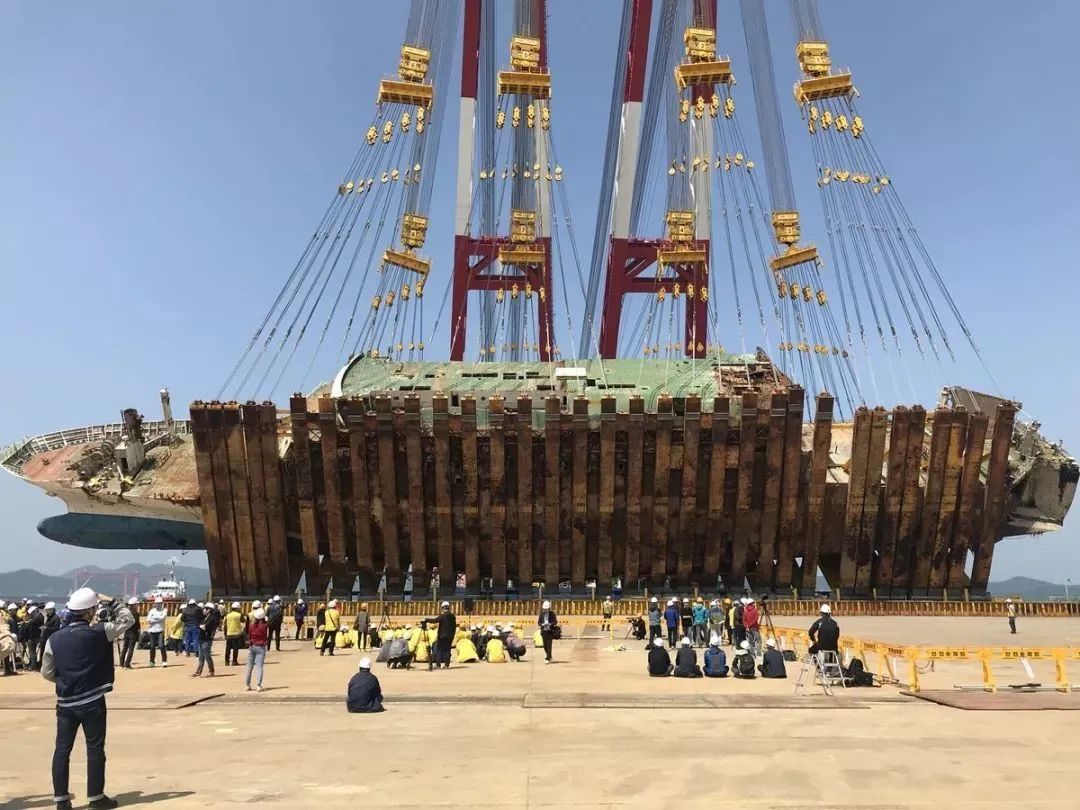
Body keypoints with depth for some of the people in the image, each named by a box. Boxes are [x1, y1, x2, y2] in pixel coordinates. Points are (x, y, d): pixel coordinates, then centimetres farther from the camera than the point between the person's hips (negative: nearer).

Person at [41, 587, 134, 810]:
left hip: (65, 702, 4)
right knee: (95, 749, 5)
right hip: (92, 701, -4)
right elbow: (128, 619, 0)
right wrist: (110, 602, 5)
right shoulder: (98, 632, -12)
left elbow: (47, 673, 6)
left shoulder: (54, 638, 0)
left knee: (62, 750, 10)